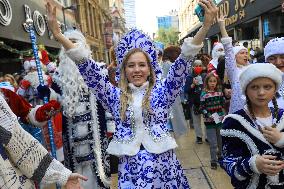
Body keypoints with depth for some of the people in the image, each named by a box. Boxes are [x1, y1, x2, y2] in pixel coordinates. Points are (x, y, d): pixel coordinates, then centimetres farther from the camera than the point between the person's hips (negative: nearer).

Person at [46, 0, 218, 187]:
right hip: (130, 166, 1)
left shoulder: (161, 92, -1)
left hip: (163, 163, 0)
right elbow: (88, 69, -6)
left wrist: (205, 27, -22)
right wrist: (58, 34, -12)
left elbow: (182, 64, -11)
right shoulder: (116, 96, 1)